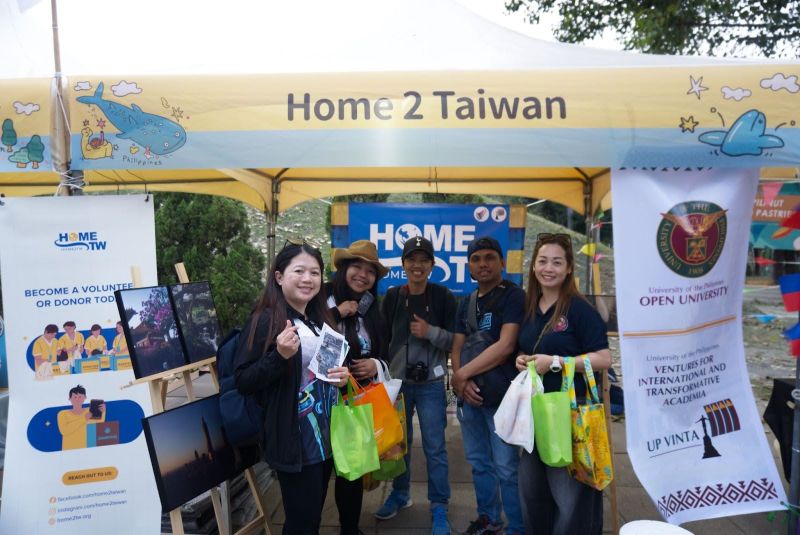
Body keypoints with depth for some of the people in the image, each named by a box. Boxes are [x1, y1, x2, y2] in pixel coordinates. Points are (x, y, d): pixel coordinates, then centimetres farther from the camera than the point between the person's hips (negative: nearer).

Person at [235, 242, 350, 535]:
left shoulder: (321, 319, 9)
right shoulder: (264, 321, -14)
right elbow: (243, 382, -15)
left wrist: (343, 375, -1)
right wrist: (280, 355, -30)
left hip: (327, 436, 8)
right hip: (294, 441, -7)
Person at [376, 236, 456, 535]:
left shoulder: (443, 297, -6)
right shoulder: (392, 297, 2)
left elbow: (457, 341, -5)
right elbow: (382, 339, 7)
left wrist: (430, 332, -19)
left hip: (430, 384, -3)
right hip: (397, 381, 3)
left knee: (434, 447, 4)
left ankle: (439, 507, 19)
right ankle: (400, 494, 36)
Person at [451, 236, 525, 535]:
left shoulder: (514, 297, -9)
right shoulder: (466, 304, 13)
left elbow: (505, 346, -19)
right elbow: (457, 348, 9)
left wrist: (462, 374, -14)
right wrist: (462, 381, -11)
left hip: (501, 395, -6)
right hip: (469, 395, 7)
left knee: (506, 468, -1)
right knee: (478, 462, 17)